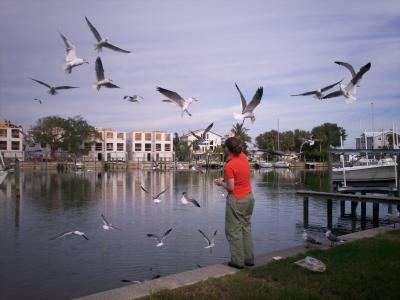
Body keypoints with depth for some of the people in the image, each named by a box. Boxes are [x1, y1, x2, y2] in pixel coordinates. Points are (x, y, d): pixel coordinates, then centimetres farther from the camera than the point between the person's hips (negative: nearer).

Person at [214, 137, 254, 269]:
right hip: (249, 197, 8)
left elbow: (230, 187, -18)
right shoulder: (243, 156, 2)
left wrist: (220, 183, -1)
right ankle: (249, 258, 23)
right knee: (246, 228, 16)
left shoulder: (229, 166, -21)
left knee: (234, 231, 4)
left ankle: (238, 261, 11)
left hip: (236, 200, -8)